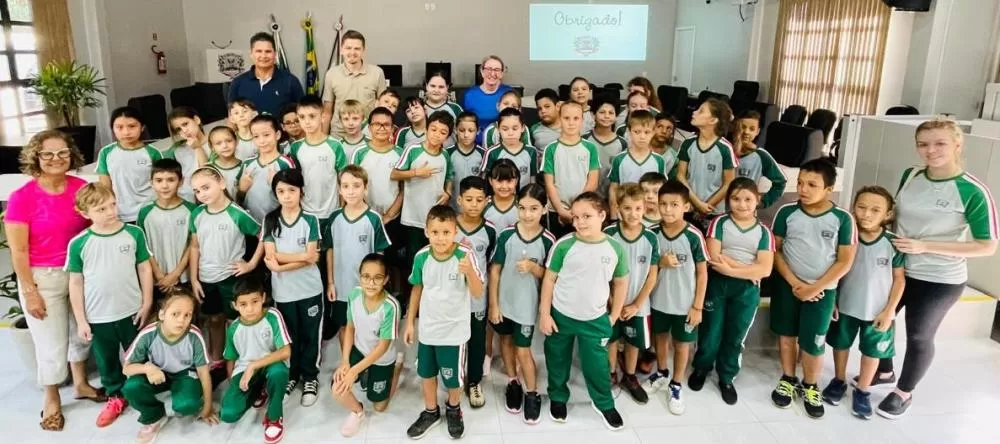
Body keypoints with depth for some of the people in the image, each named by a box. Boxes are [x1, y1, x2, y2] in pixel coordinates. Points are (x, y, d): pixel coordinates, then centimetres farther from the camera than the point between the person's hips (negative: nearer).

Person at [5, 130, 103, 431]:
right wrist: (29, 291, -11)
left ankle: (81, 384, 42)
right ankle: (51, 400, 29)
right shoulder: (22, 197, -15)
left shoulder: (82, 189, -5)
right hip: (42, 277, -4)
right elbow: (18, 251, -11)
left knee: (82, 331, 20)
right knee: (51, 344, 6)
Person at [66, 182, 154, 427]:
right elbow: (76, 282, -3)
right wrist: (81, 320, -2)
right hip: (97, 317, 0)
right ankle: (115, 397, 38)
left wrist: (147, 304, -1)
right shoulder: (78, 244, -10)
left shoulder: (134, 233, -8)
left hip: (131, 312, 0)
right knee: (106, 361, 17)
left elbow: (144, 269, -1)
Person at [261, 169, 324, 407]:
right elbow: (271, 255, -9)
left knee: (310, 335, 9)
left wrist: (281, 265, -19)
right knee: (289, 335, 15)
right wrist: (302, 256, -15)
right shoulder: (270, 220, 0)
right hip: (283, 290, 1)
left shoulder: (311, 220, -5)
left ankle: (310, 377, 25)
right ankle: (291, 375, 32)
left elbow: (311, 259, -13)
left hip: (310, 289, -1)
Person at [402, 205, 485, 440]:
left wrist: (469, 271, -43)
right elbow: (417, 288, 4)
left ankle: (453, 409, 44)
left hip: (454, 330, -3)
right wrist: (410, 322, 8)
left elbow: (478, 293, -24)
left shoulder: (465, 255, -22)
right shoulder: (421, 257, -12)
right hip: (427, 328, 3)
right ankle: (431, 412, 45)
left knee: (453, 377, 13)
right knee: (427, 373, 21)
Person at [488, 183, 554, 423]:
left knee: (523, 350, 5)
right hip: (503, 301, 2)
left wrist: (533, 267, -27)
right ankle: (512, 383, 41)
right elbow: (495, 270, -7)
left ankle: (533, 394, 26)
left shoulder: (548, 240, -16)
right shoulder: (507, 234, -14)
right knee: (506, 341, 19)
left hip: (527, 304, -2)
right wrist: (493, 304, -6)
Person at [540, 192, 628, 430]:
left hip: (595, 319, 1)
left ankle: (604, 403, 36)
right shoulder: (564, 245, -15)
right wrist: (544, 314, -8)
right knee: (558, 362, 17)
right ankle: (558, 398, 42)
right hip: (560, 316, 0)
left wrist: (613, 316, 6)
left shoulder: (615, 248, -10)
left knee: (597, 365, 11)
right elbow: (549, 279, -7)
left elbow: (621, 282, 4)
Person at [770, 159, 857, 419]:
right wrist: (794, 283, -12)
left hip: (822, 290, -1)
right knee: (786, 334, 12)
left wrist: (815, 288, -13)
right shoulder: (787, 212, -8)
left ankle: (810, 387, 25)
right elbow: (775, 250, -3)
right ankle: (788, 380, 32)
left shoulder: (842, 219, -10)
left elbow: (845, 262, -8)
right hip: (787, 285, 1)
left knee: (813, 343, 1)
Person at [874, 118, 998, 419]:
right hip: (895, 268, 5)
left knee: (919, 336, 13)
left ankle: (904, 393, 36)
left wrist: (924, 246, -25)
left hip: (939, 281, -5)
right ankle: (884, 372, 45)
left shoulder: (973, 192, -21)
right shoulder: (910, 176, -5)